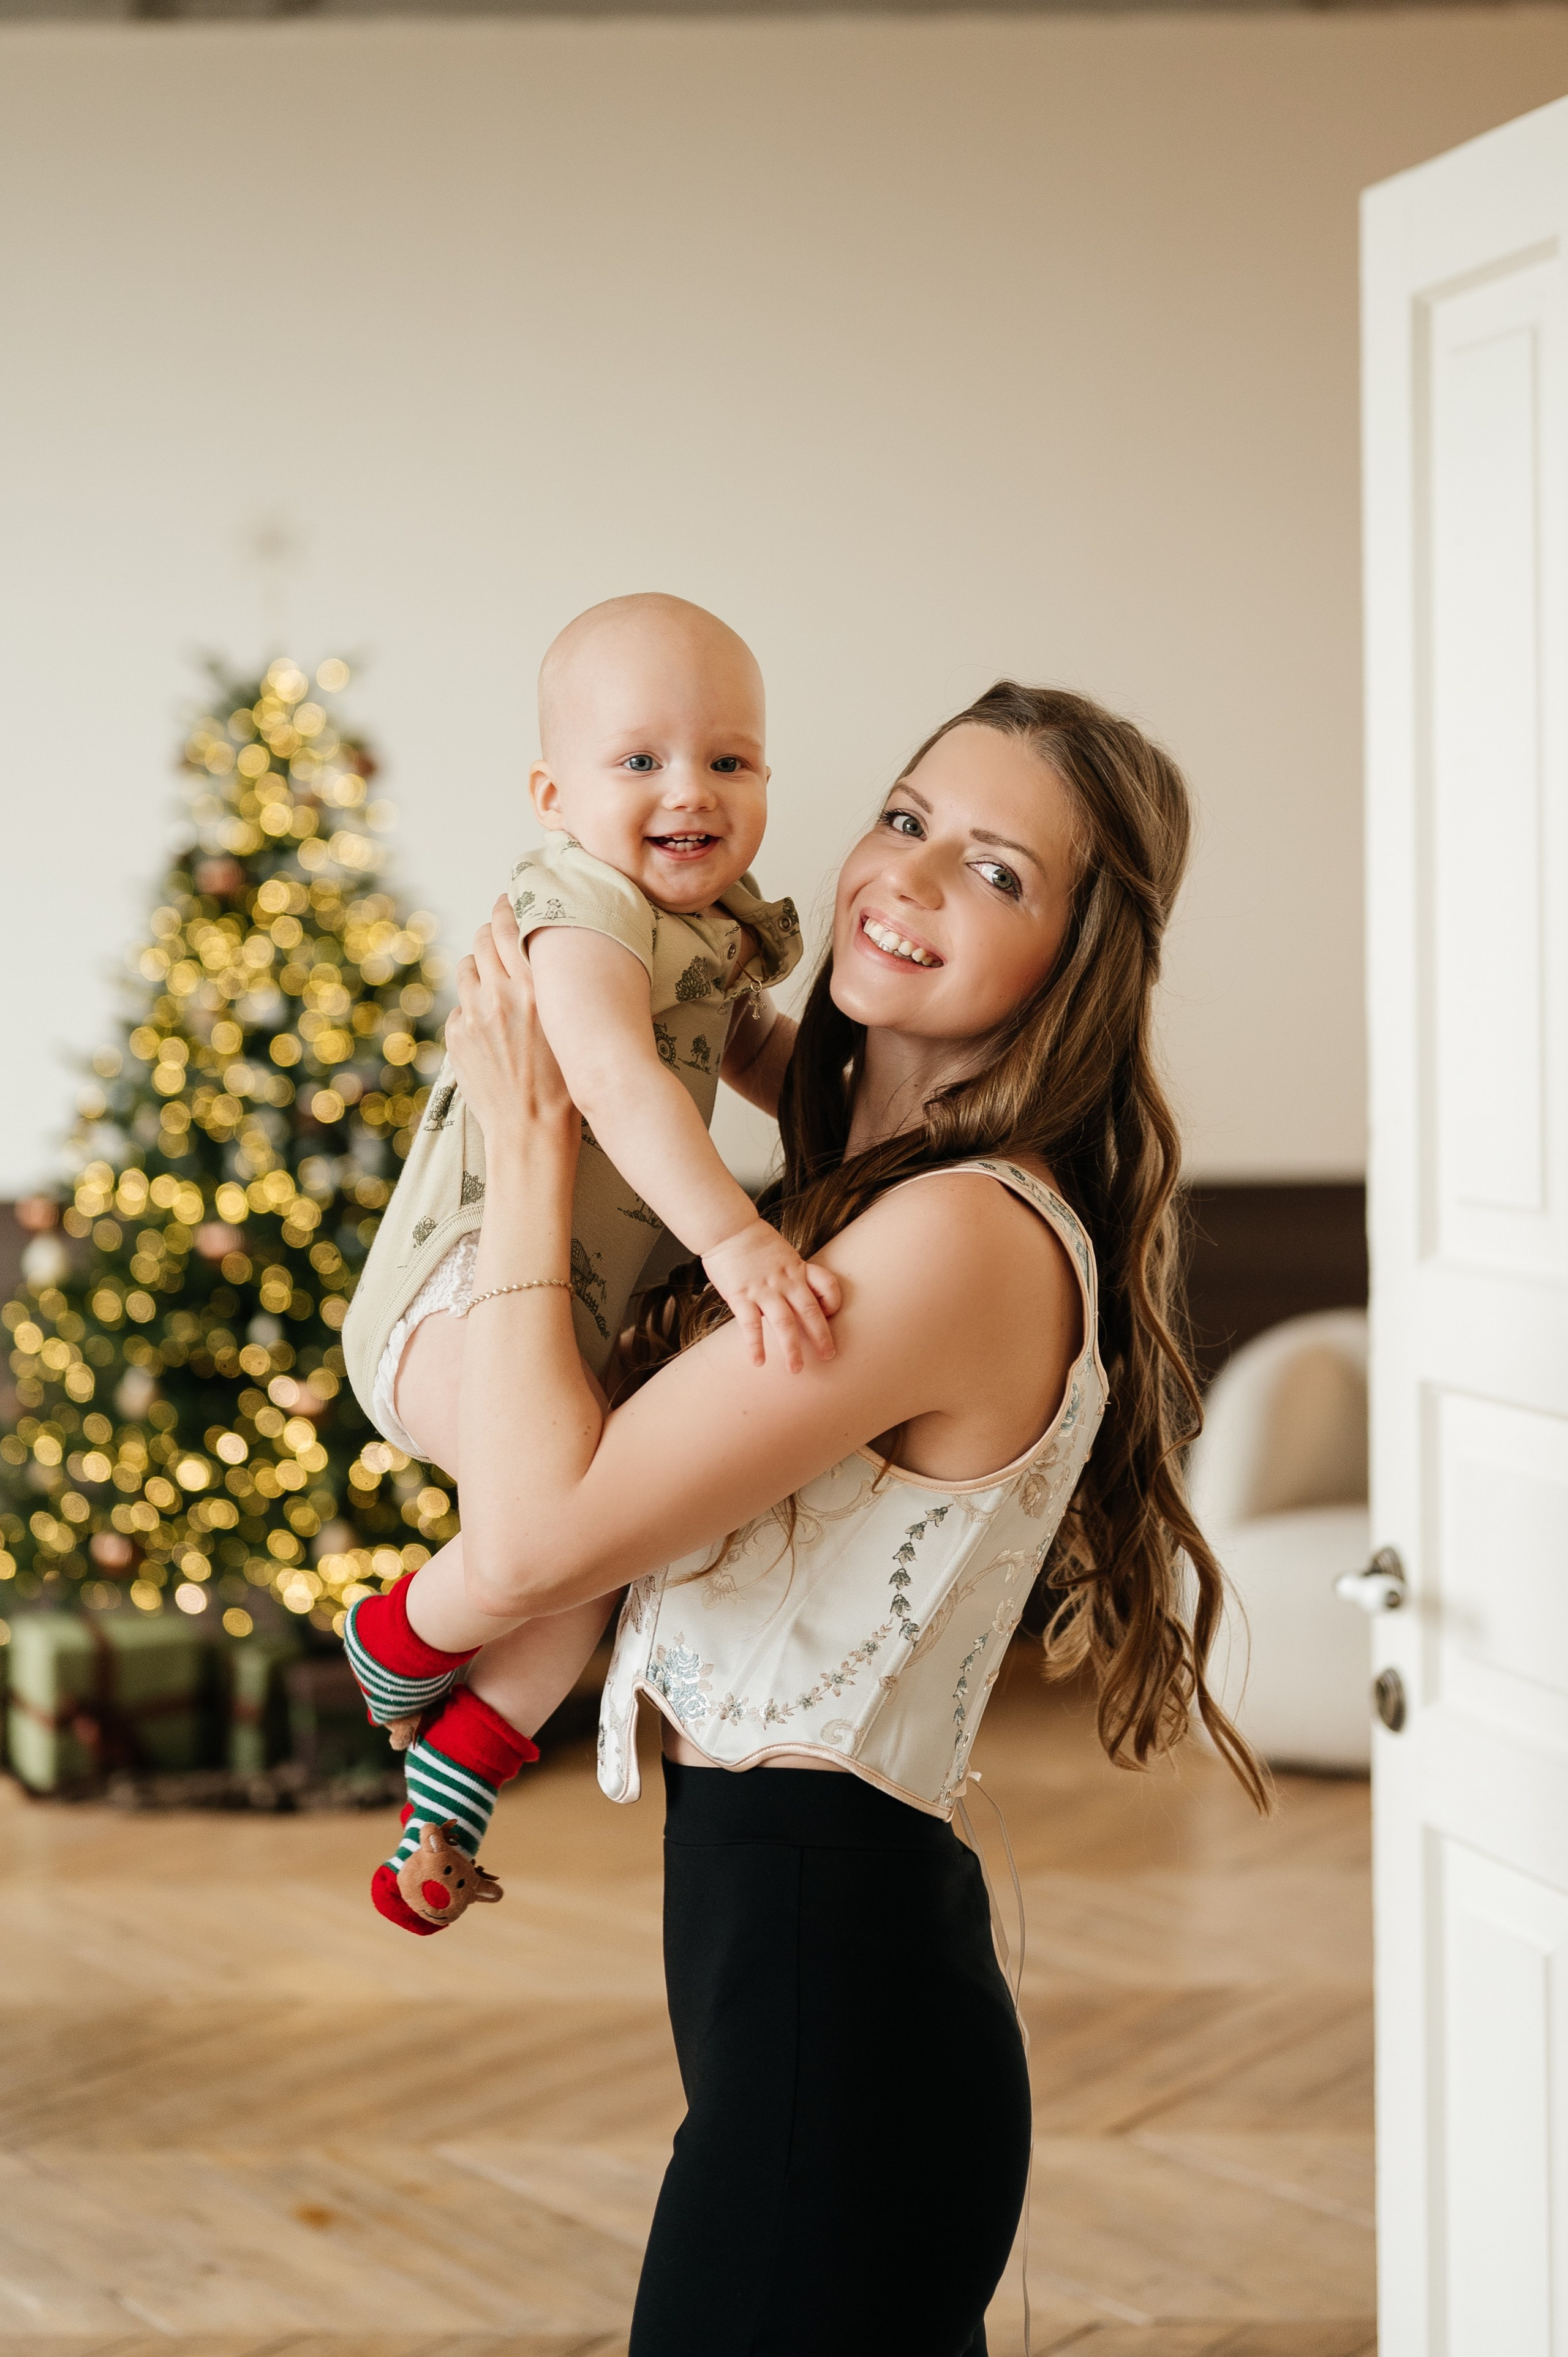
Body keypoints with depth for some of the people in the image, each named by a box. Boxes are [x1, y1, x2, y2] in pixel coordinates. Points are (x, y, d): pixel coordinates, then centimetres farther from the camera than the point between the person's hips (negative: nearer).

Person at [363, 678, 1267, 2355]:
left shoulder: (965, 1239, -22)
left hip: (825, 1980, -9)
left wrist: (527, 1151, -12)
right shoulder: (872, 1193, 10)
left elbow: (536, 1538, -20)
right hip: (800, 1920, 9)